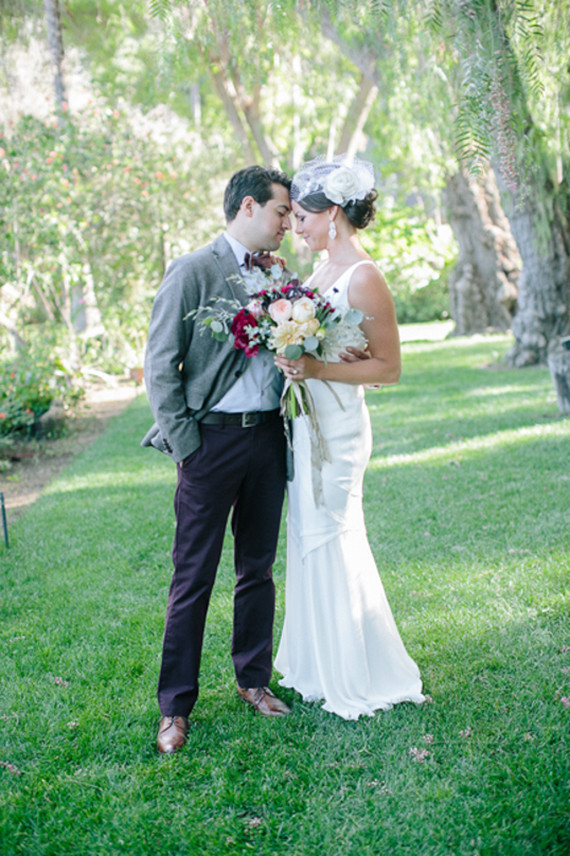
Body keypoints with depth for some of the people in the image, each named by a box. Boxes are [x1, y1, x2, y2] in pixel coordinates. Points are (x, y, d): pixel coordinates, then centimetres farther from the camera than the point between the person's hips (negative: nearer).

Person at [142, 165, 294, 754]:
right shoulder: (193, 272, -6)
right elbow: (160, 368, -8)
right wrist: (184, 446, -11)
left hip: (268, 436, 6)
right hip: (214, 439, -6)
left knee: (259, 568, 15)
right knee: (193, 578, 1)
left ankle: (253, 680, 30)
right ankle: (176, 706, 12)